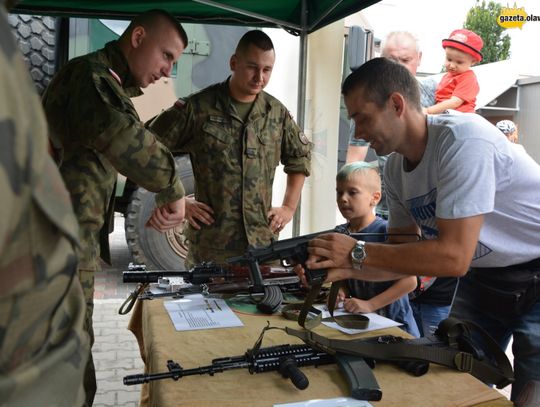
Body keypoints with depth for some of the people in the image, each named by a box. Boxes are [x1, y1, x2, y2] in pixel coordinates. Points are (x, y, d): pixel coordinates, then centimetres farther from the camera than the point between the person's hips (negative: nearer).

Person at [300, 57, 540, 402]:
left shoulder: (463, 140, -28)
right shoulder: (396, 167, -3)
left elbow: (454, 256, -32)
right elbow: (407, 254, 1)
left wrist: (358, 253, -28)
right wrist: (341, 268, -14)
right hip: (483, 279, 7)